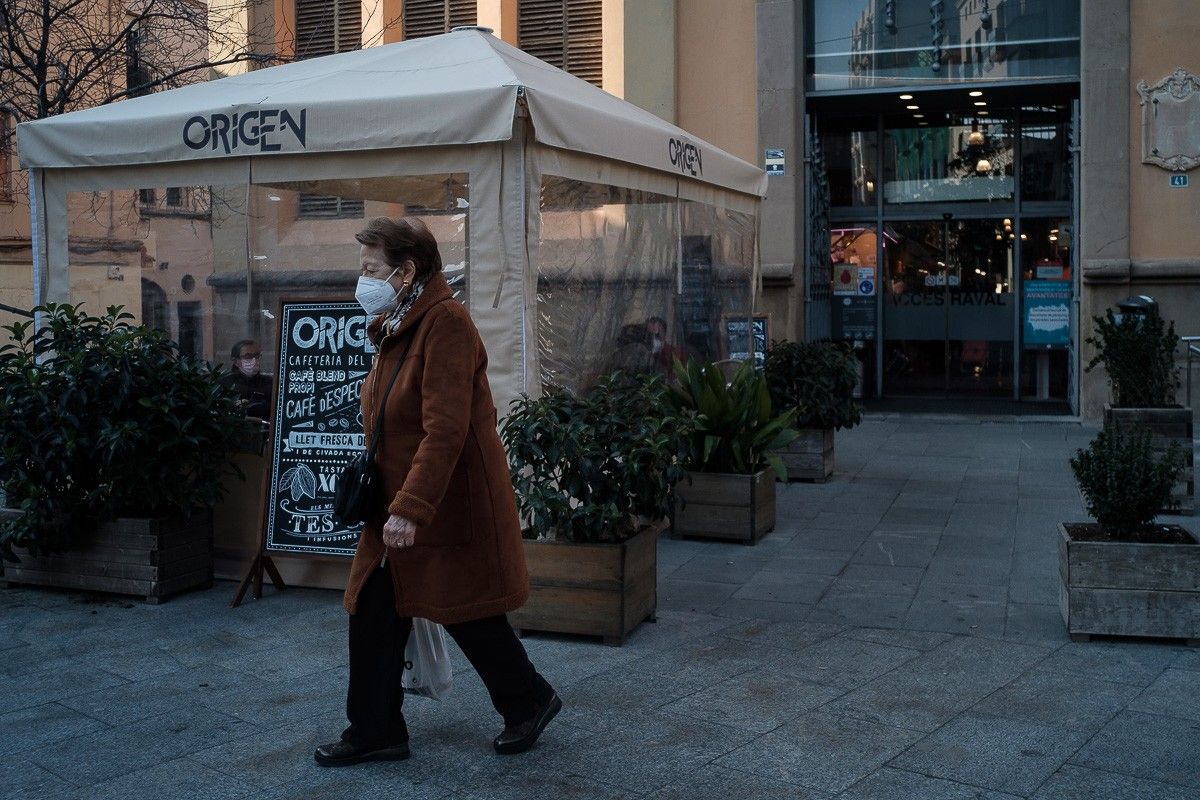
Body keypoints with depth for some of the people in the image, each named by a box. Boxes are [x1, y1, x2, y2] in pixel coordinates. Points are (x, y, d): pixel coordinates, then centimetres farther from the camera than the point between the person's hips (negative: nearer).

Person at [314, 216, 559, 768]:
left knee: (467, 613, 5)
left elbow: (445, 430, -27)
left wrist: (411, 508, -30)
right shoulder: (395, 327, 11)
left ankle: (530, 701, 28)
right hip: (395, 506, 9)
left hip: (452, 505, -9)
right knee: (373, 615, 8)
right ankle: (375, 732, 20)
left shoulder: (445, 323, -19)